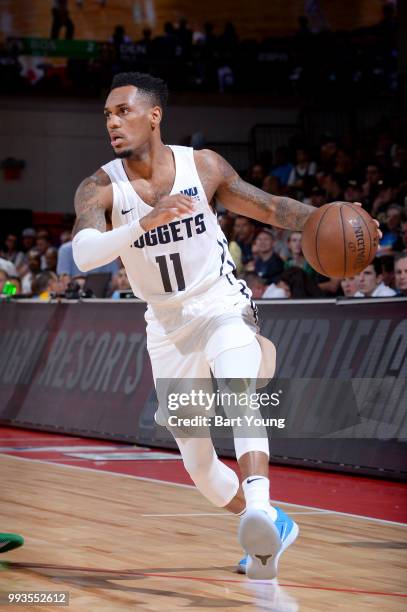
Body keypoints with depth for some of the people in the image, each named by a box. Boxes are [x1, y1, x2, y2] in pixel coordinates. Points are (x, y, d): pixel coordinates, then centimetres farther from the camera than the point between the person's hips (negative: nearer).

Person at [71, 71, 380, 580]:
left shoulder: (203, 166, -8)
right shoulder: (100, 188, -11)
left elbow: (268, 207, 3)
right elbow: (83, 255, -29)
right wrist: (146, 221, -44)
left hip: (221, 304, -2)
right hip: (166, 324, 2)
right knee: (197, 462, 7)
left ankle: (259, 504, -48)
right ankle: (270, 529, 28)